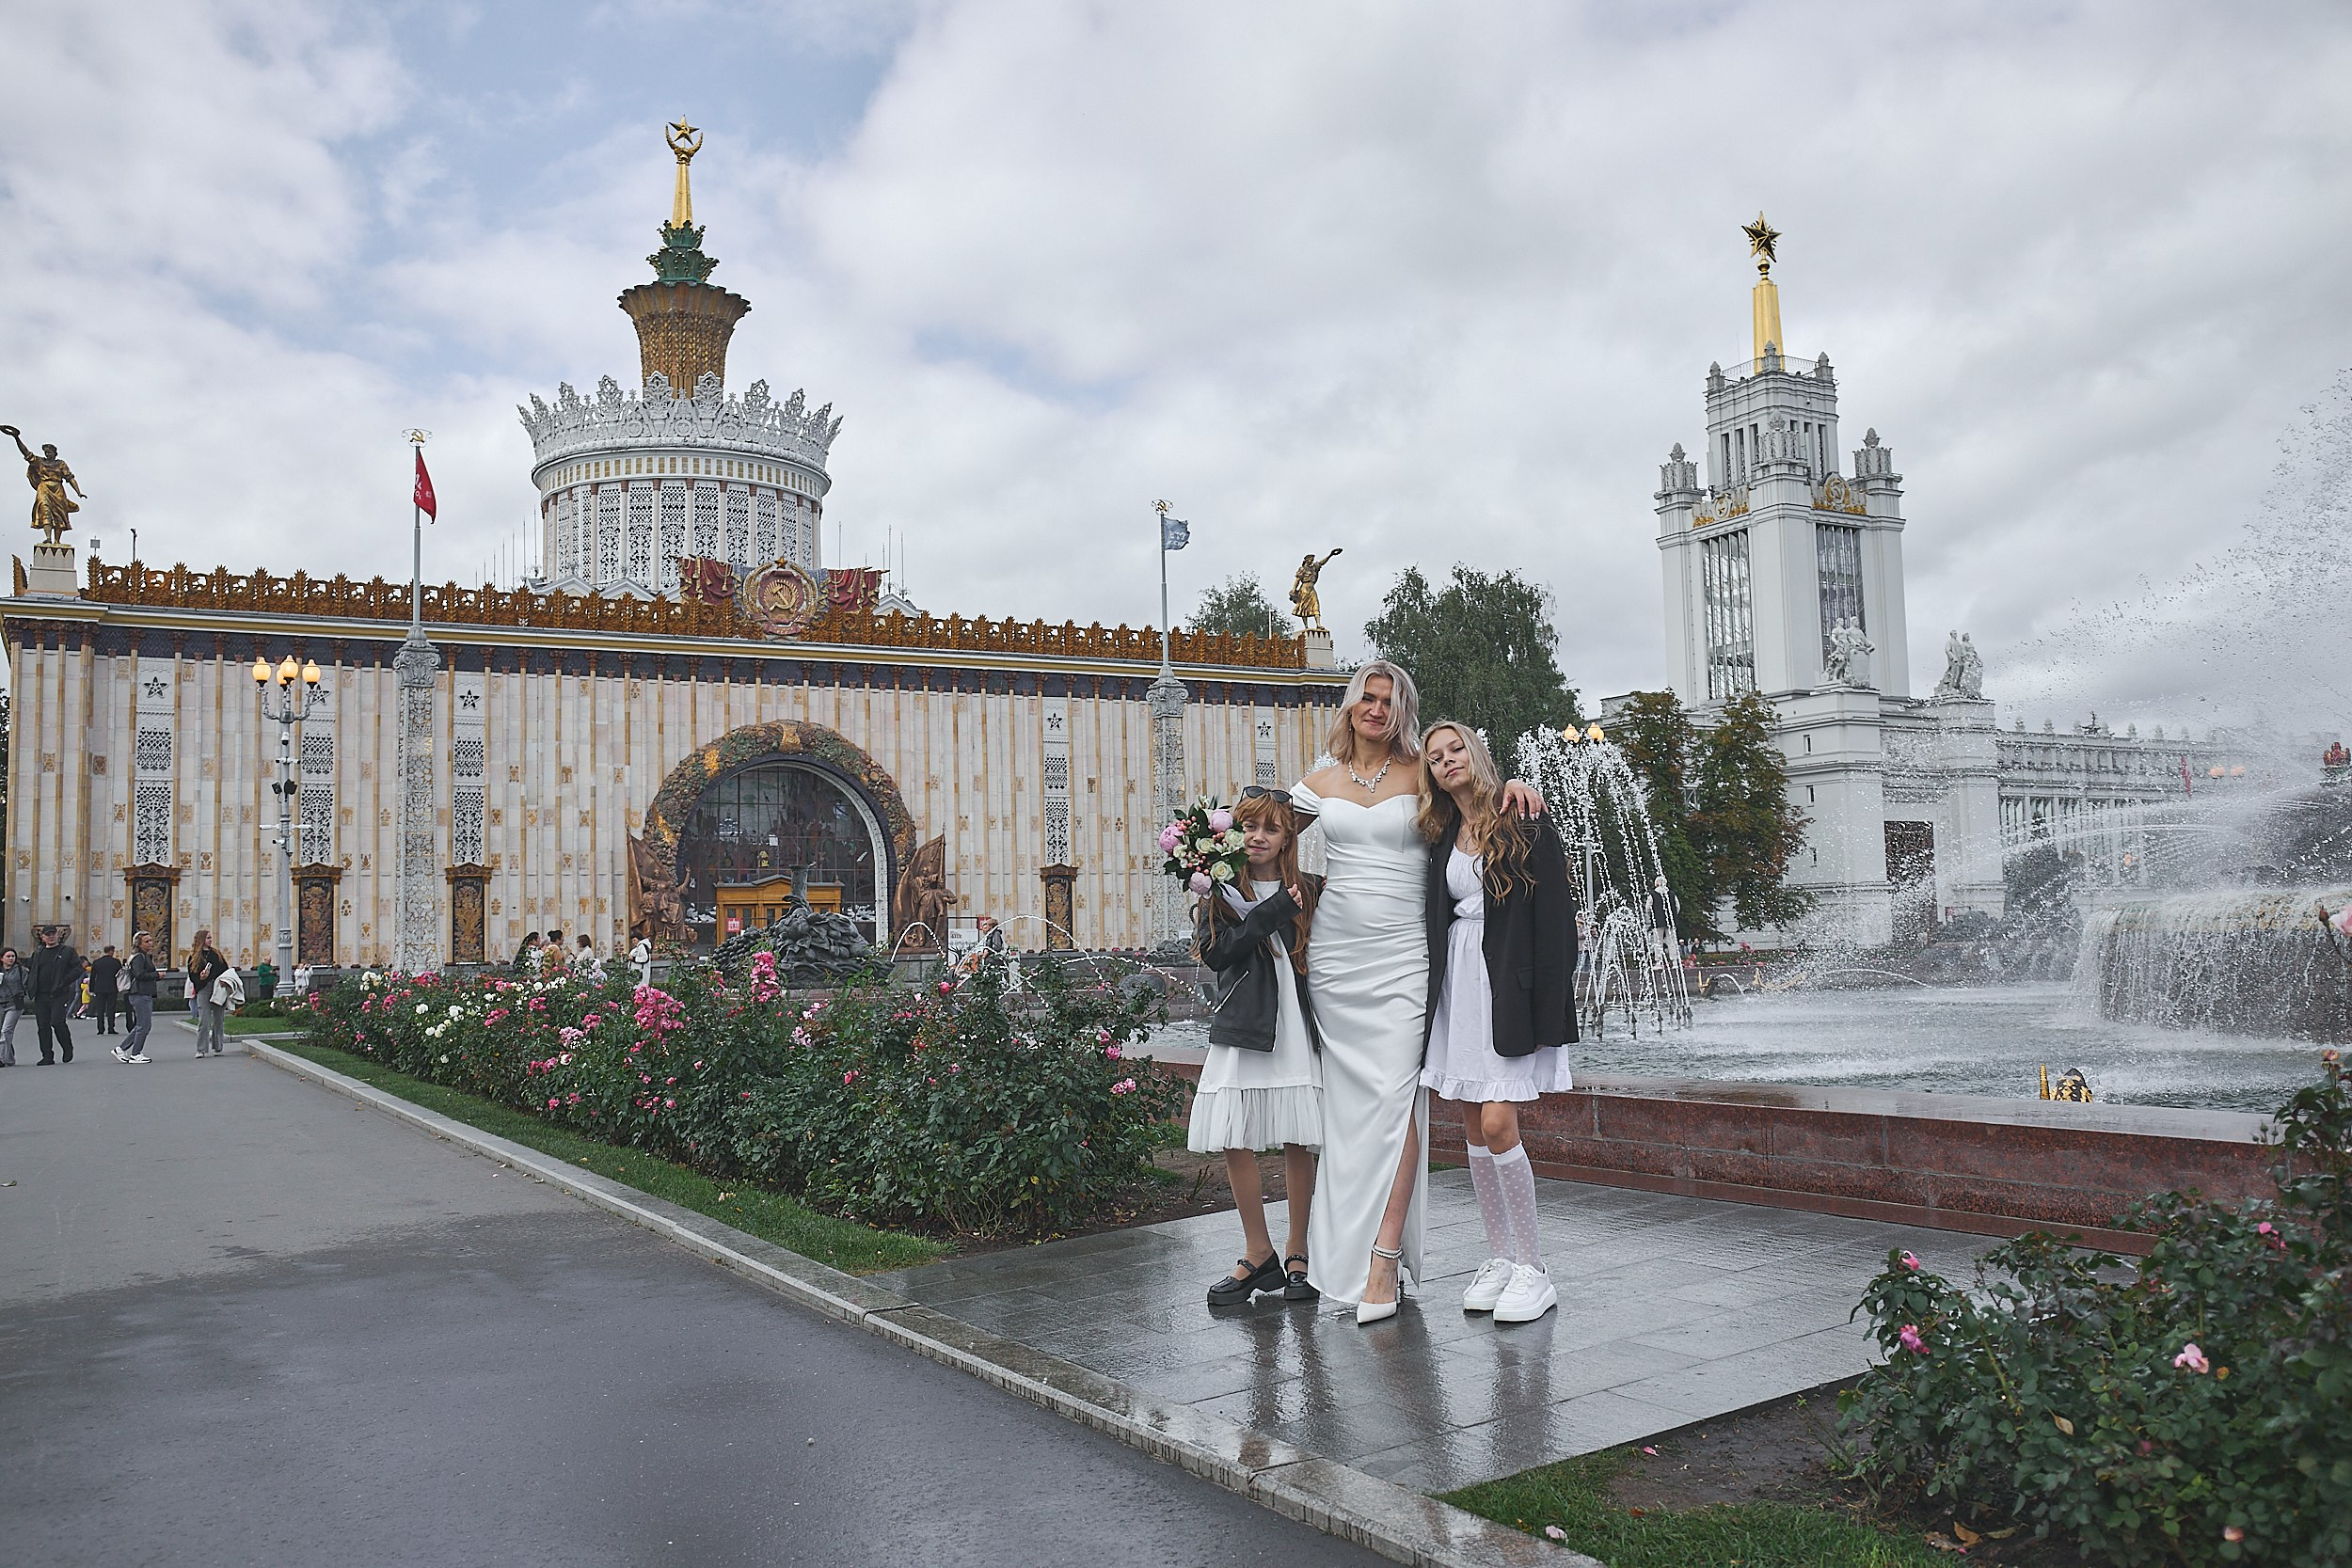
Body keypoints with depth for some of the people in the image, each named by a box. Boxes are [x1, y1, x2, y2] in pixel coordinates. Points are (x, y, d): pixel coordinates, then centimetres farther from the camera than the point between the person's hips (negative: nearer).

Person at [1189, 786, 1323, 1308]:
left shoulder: (1307, 893, 8)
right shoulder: (1220, 895, 8)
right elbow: (1214, 952, -9)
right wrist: (1272, 913, -12)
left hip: (1295, 1029, 0)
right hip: (1239, 1029, 0)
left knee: (1298, 1142, 2)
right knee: (1234, 1142, 1)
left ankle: (1298, 1253, 16)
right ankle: (1259, 1253, 16)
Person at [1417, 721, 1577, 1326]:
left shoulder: (1524, 826, -4)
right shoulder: (1442, 838, 14)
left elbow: (1556, 918, -8)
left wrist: (1546, 1013, -14)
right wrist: (1433, 998, 11)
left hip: (1509, 986, -6)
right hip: (1458, 986, 6)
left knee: (1498, 1123, -13)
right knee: (1475, 1128, 7)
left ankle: (1532, 1271, -1)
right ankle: (1500, 1259, 18)